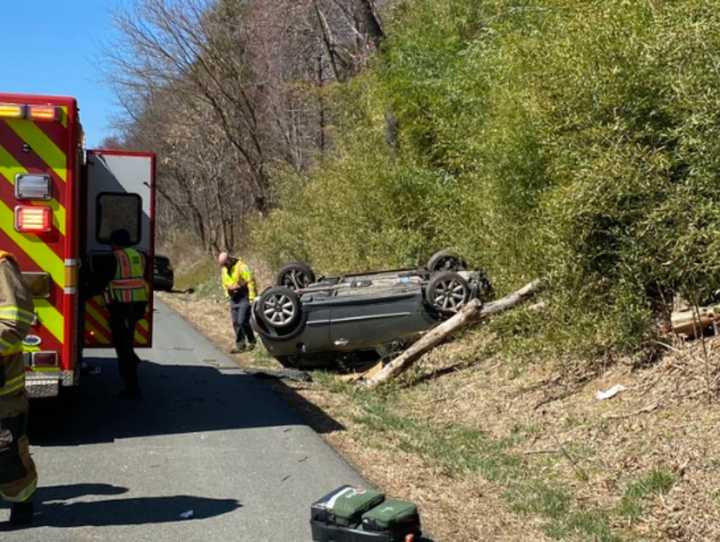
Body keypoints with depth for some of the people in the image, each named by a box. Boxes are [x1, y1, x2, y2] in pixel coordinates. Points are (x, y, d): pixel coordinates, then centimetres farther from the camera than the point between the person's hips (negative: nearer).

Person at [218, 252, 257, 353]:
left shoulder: (241, 266, -15)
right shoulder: (224, 270, 10)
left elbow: (250, 281, -17)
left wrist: (252, 297, -18)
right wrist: (228, 294, 17)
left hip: (244, 297, -8)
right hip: (233, 299, 8)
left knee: (242, 322, -12)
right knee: (236, 323, 7)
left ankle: (251, 342, 7)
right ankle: (240, 345, 14)